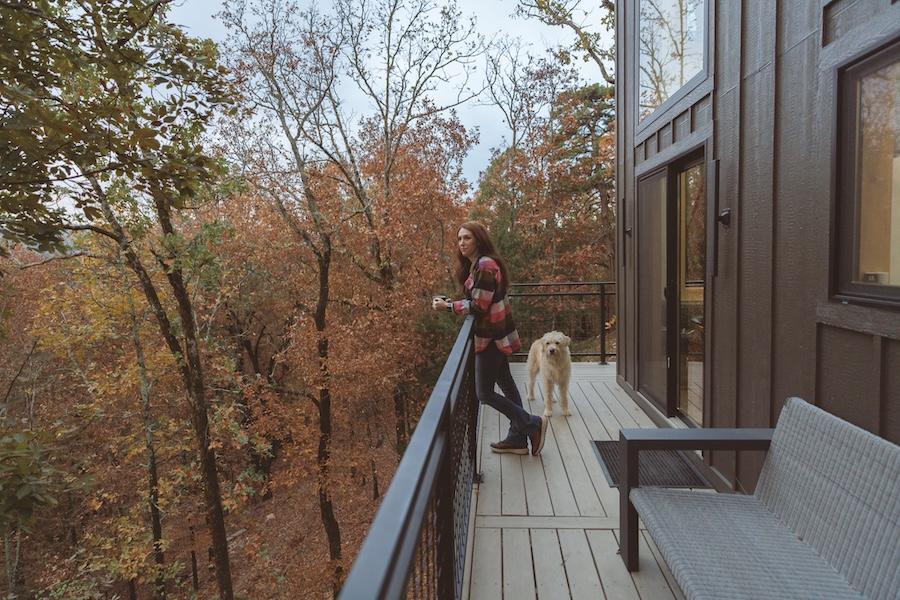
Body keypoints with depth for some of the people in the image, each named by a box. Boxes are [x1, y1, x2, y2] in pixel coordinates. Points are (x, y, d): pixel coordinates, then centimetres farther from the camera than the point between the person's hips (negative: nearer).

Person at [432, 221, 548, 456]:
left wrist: (448, 306, -14)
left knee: (484, 394, -3)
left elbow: (479, 306, -21)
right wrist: (450, 302, 2)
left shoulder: (484, 266, -20)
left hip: (491, 337, -10)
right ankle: (517, 439, 25)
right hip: (497, 334, 10)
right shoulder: (477, 264, 12)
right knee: (506, 385, 15)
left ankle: (533, 424, 5)